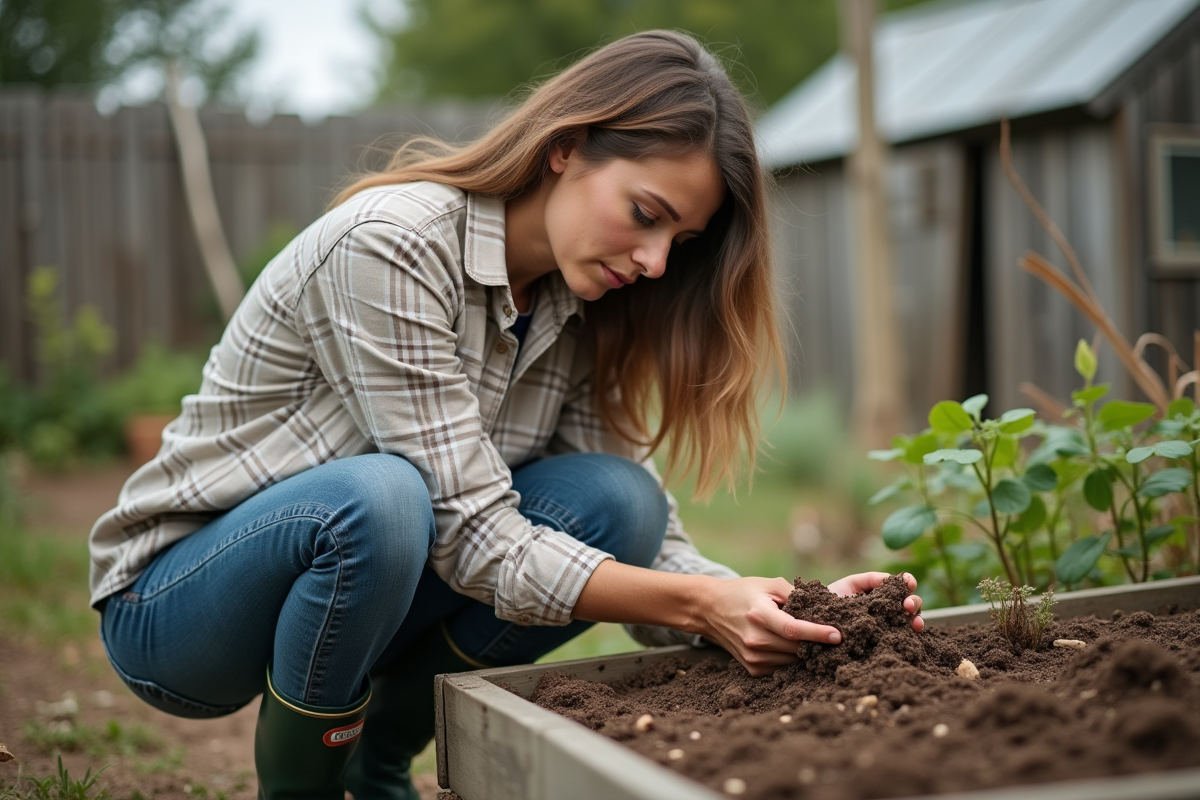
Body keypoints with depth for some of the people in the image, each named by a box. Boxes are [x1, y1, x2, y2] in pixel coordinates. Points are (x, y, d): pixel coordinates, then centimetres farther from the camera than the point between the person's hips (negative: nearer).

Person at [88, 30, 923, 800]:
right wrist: (696, 604, -34)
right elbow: (472, 533, -28)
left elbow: (642, 537, -6)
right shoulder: (394, 243, -25)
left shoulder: (578, 311, -3)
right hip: (174, 599, -6)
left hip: (367, 585, 7)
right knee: (382, 497, -37)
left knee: (616, 502, -15)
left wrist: (776, 607, -23)